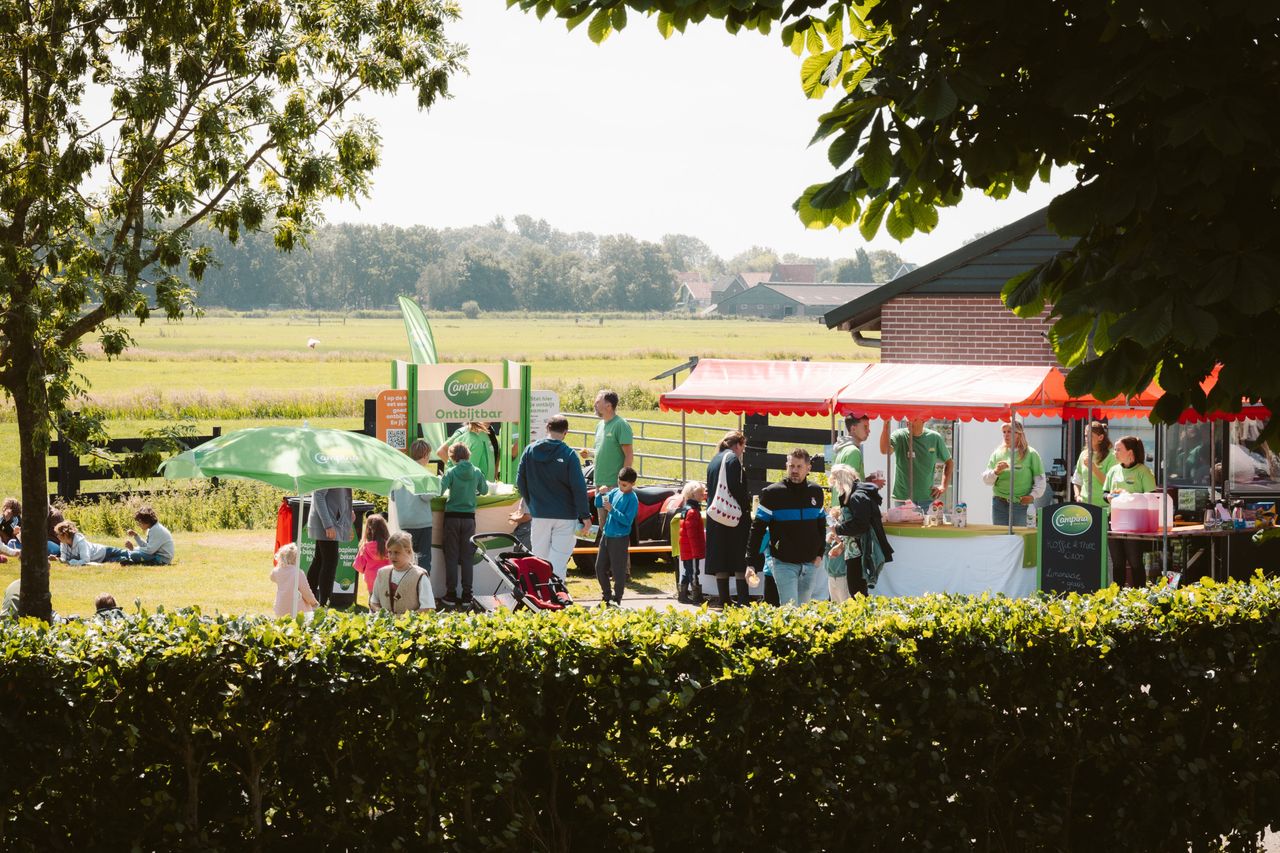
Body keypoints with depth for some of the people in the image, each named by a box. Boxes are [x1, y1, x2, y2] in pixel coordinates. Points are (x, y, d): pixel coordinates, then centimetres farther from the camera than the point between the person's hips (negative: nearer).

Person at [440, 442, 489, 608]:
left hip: (452, 517, -2)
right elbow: (484, 490, 12)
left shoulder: (451, 472, -8)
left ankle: (451, 595, 3)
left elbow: (439, 489, -17)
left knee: (451, 557, 4)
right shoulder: (476, 472, 1)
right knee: (468, 557, 6)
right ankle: (466, 596, 4)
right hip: (469, 517, 2)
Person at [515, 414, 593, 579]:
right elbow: (579, 487, -11)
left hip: (538, 515, 3)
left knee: (539, 559, 12)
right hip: (565, 515, -3)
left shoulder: (530, 451, 1)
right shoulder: (568, 454, -10)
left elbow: (520, 482, 6)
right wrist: (585, 515, -6)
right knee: (558, 560, -1)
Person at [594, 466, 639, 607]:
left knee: (618, 570, -1)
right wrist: (600, 494, -6)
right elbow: (598, 504, 13)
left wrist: (612, 510, -25)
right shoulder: (615, 492, 7)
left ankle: (617, 599, 9)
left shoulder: (632, 499, -13)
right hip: (607, 536, 8)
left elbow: (627, 520, -20)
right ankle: (606, 595, 27)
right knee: (600, 567, 13)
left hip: (620, 538, -8)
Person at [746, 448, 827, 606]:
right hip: (784, 564, -4)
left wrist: (820, 554, 9)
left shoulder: (816, 492, 7)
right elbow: (757, 528, -4)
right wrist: (752, 562, -10)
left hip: (810, 563, 4)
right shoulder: (773, 493, -5)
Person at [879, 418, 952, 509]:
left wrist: (943, 486, 5)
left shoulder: (935, 438, 3)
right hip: (903, 498, -2)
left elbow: (949, 462, 16)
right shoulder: (900, 436, -4)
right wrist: (886, 424, -36)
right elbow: (884, 450, -26)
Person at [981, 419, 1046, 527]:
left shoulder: (1030, 454, -1)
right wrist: (996, 471, -9)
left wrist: (1033, 495, -10)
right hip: (1000, 505, 3)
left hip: (1022, 503, -3)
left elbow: (1040, 480, 2)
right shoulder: (998, 453, 9)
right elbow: (986, 479, 10)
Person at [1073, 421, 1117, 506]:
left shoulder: (1110, 456, -4)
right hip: (1084, 503, 5)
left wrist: (1093, 467, -16)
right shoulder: (1084, 454, 13)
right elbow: (1077, 481, 21)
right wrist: (1077, 496, 5)